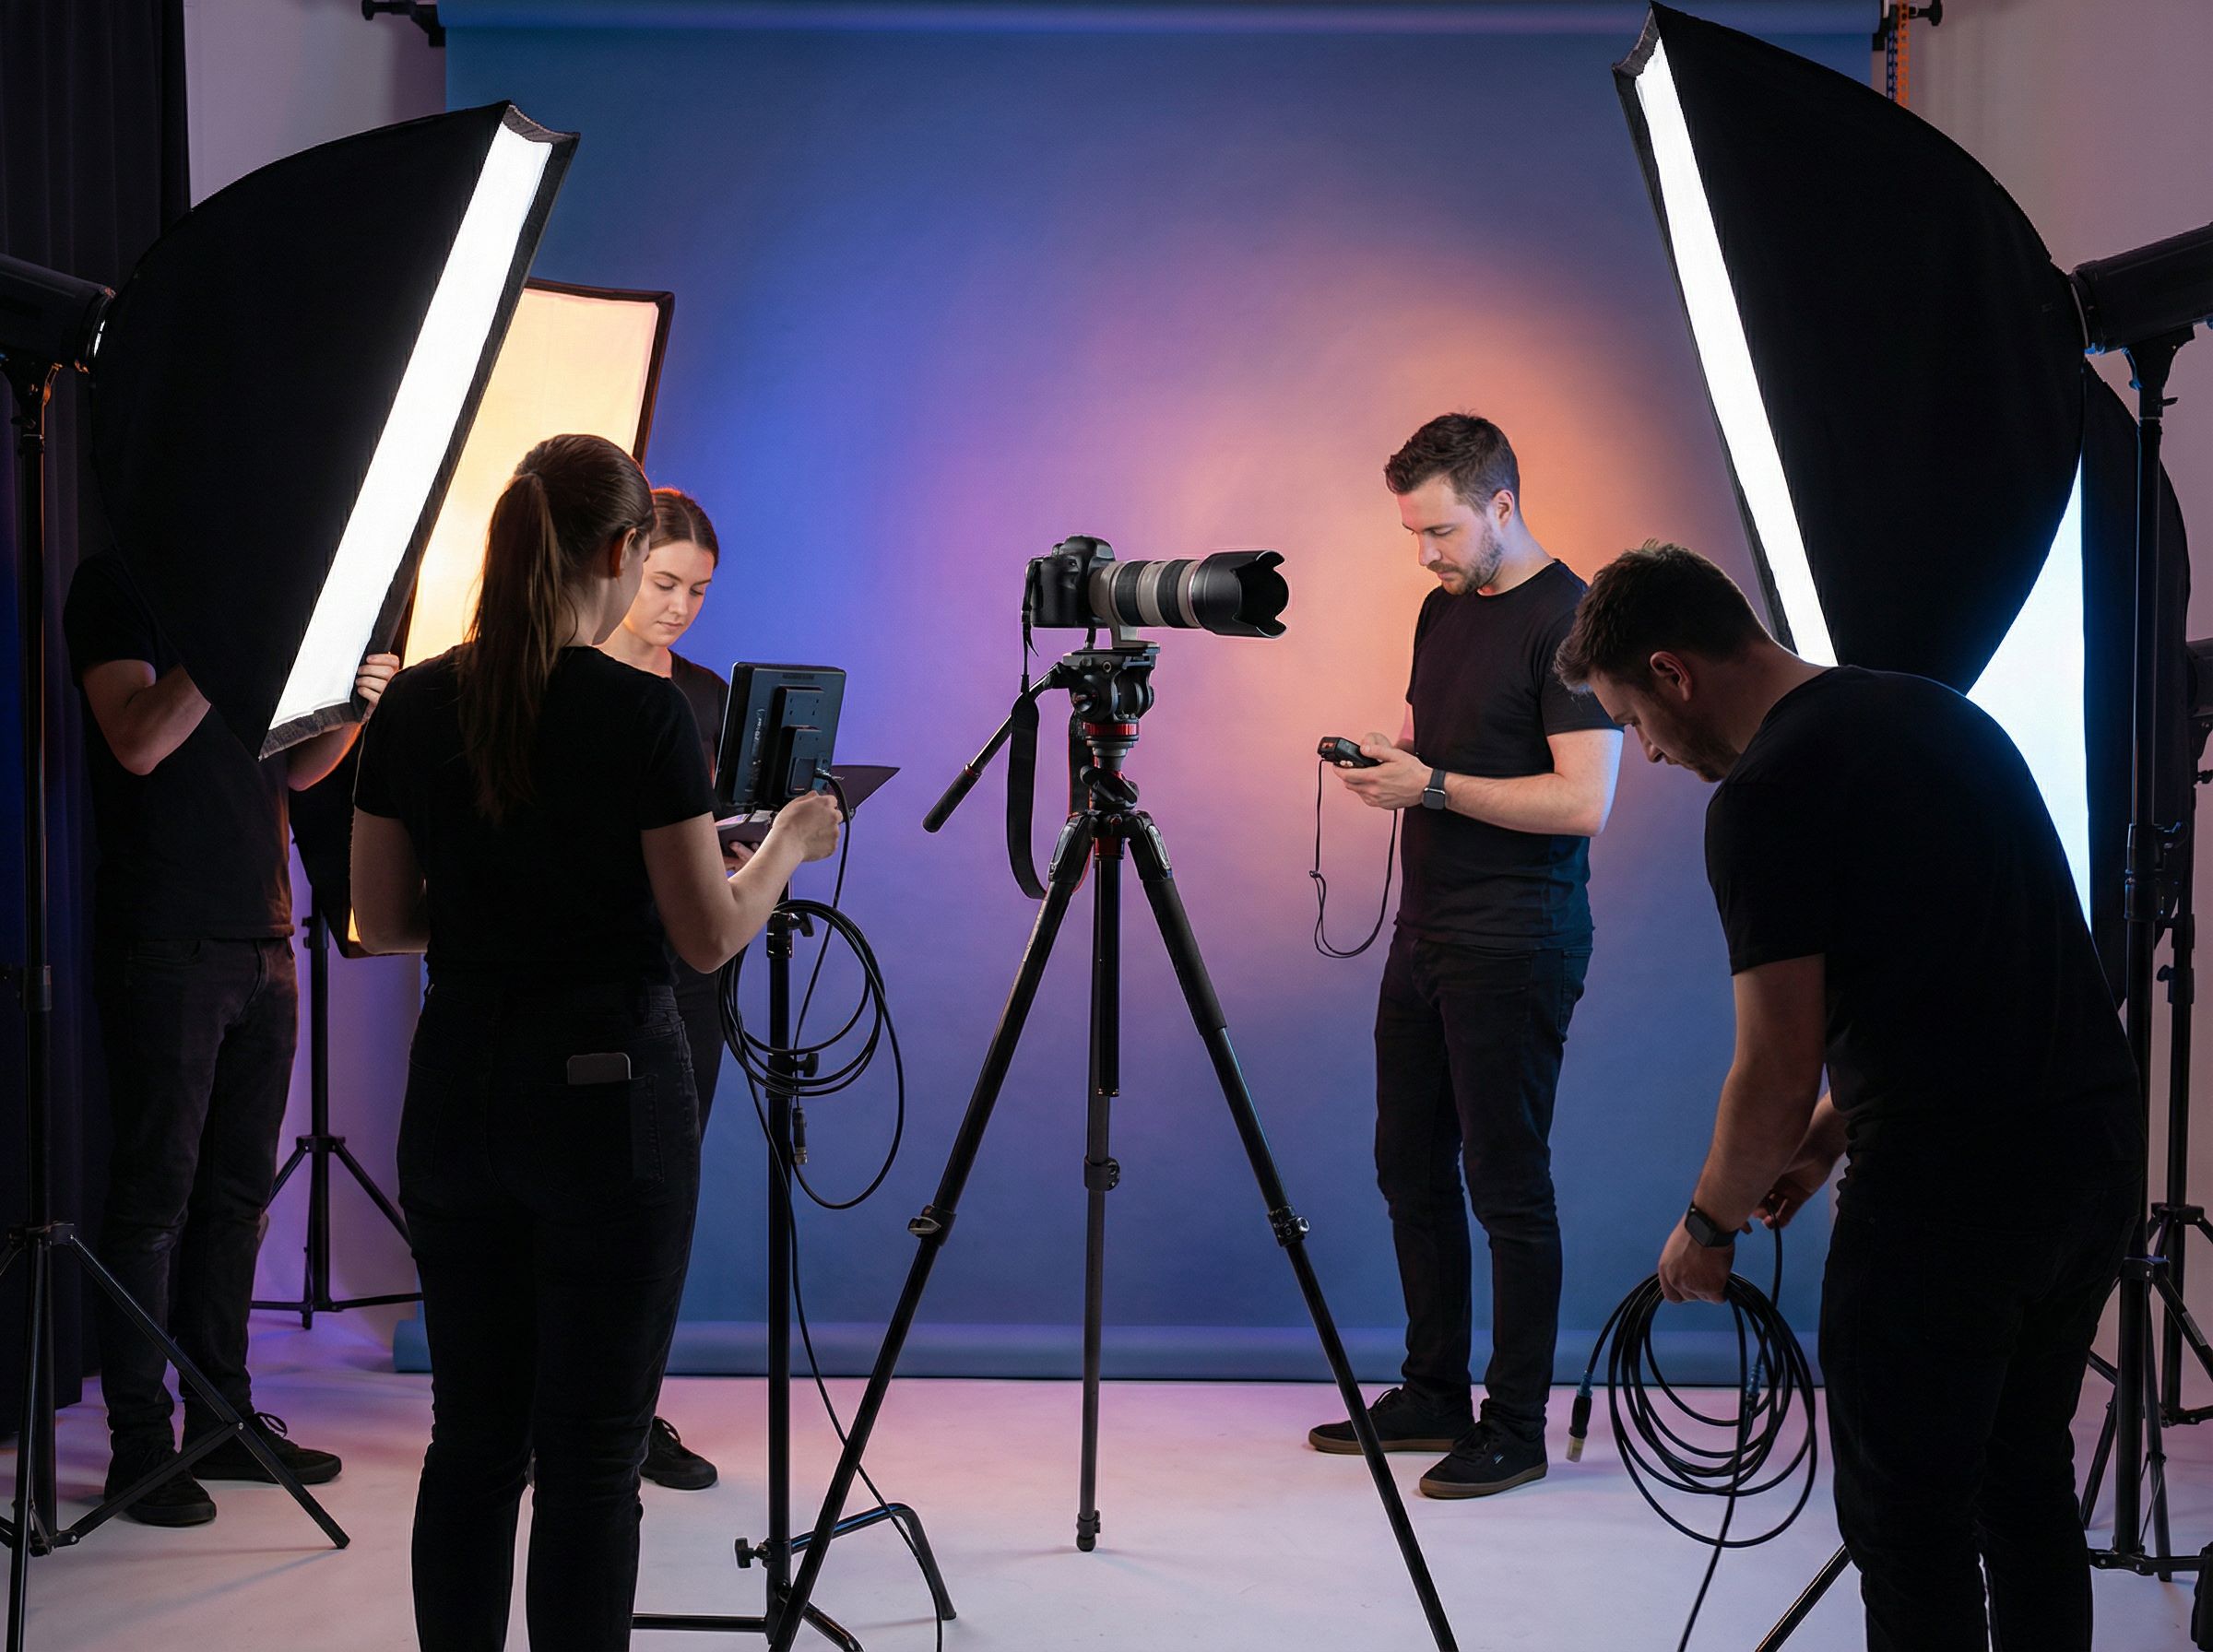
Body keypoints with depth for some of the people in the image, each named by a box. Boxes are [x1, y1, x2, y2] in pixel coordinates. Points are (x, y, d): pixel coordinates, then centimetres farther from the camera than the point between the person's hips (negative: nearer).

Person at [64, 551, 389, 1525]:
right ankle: (141, 1442, 3)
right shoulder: (120, 585, -3)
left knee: (238, 1194, 10)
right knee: (155, 1198, -2)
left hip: (261, 942, 7)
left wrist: (352, 705, -1)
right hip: (166, 946, -7)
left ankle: (223, 1417, 18)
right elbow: (139, 742, -17)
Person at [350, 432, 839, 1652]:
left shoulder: (417, 703, 2)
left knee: (472, 1439, 13)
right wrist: (789, 843, 7)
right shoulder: (640, 713, -14)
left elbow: (382, 922, 7)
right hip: (605, 1094, -5)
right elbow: (707, 938, -11)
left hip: (454, 1091, 5)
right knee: (591, 1452, 2)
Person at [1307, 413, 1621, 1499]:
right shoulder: (1443, 607, 12)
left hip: (1514, 948, -9)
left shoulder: (1567, 621, -14)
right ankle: (1434, 1396, 24)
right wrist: (1385, 760, 1)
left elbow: (1584, 801, -20)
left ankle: (1517, 1427, 6)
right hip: (1427, 930, 9)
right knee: (1410, 1165, 13)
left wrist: (1434, 785, -20)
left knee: (1507, 1184, -3)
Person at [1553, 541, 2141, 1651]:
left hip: (1951, 1184, -9)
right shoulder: (1936, 712, 14)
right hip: (2099, 1145, 9)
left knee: (1907, 1519, 2)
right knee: (2024, 1478, 21)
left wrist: (1707, 1227, 3)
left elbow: (1776, 1075, -14)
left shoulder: (1764, 795, -13)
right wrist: (1828, 1132, 23)